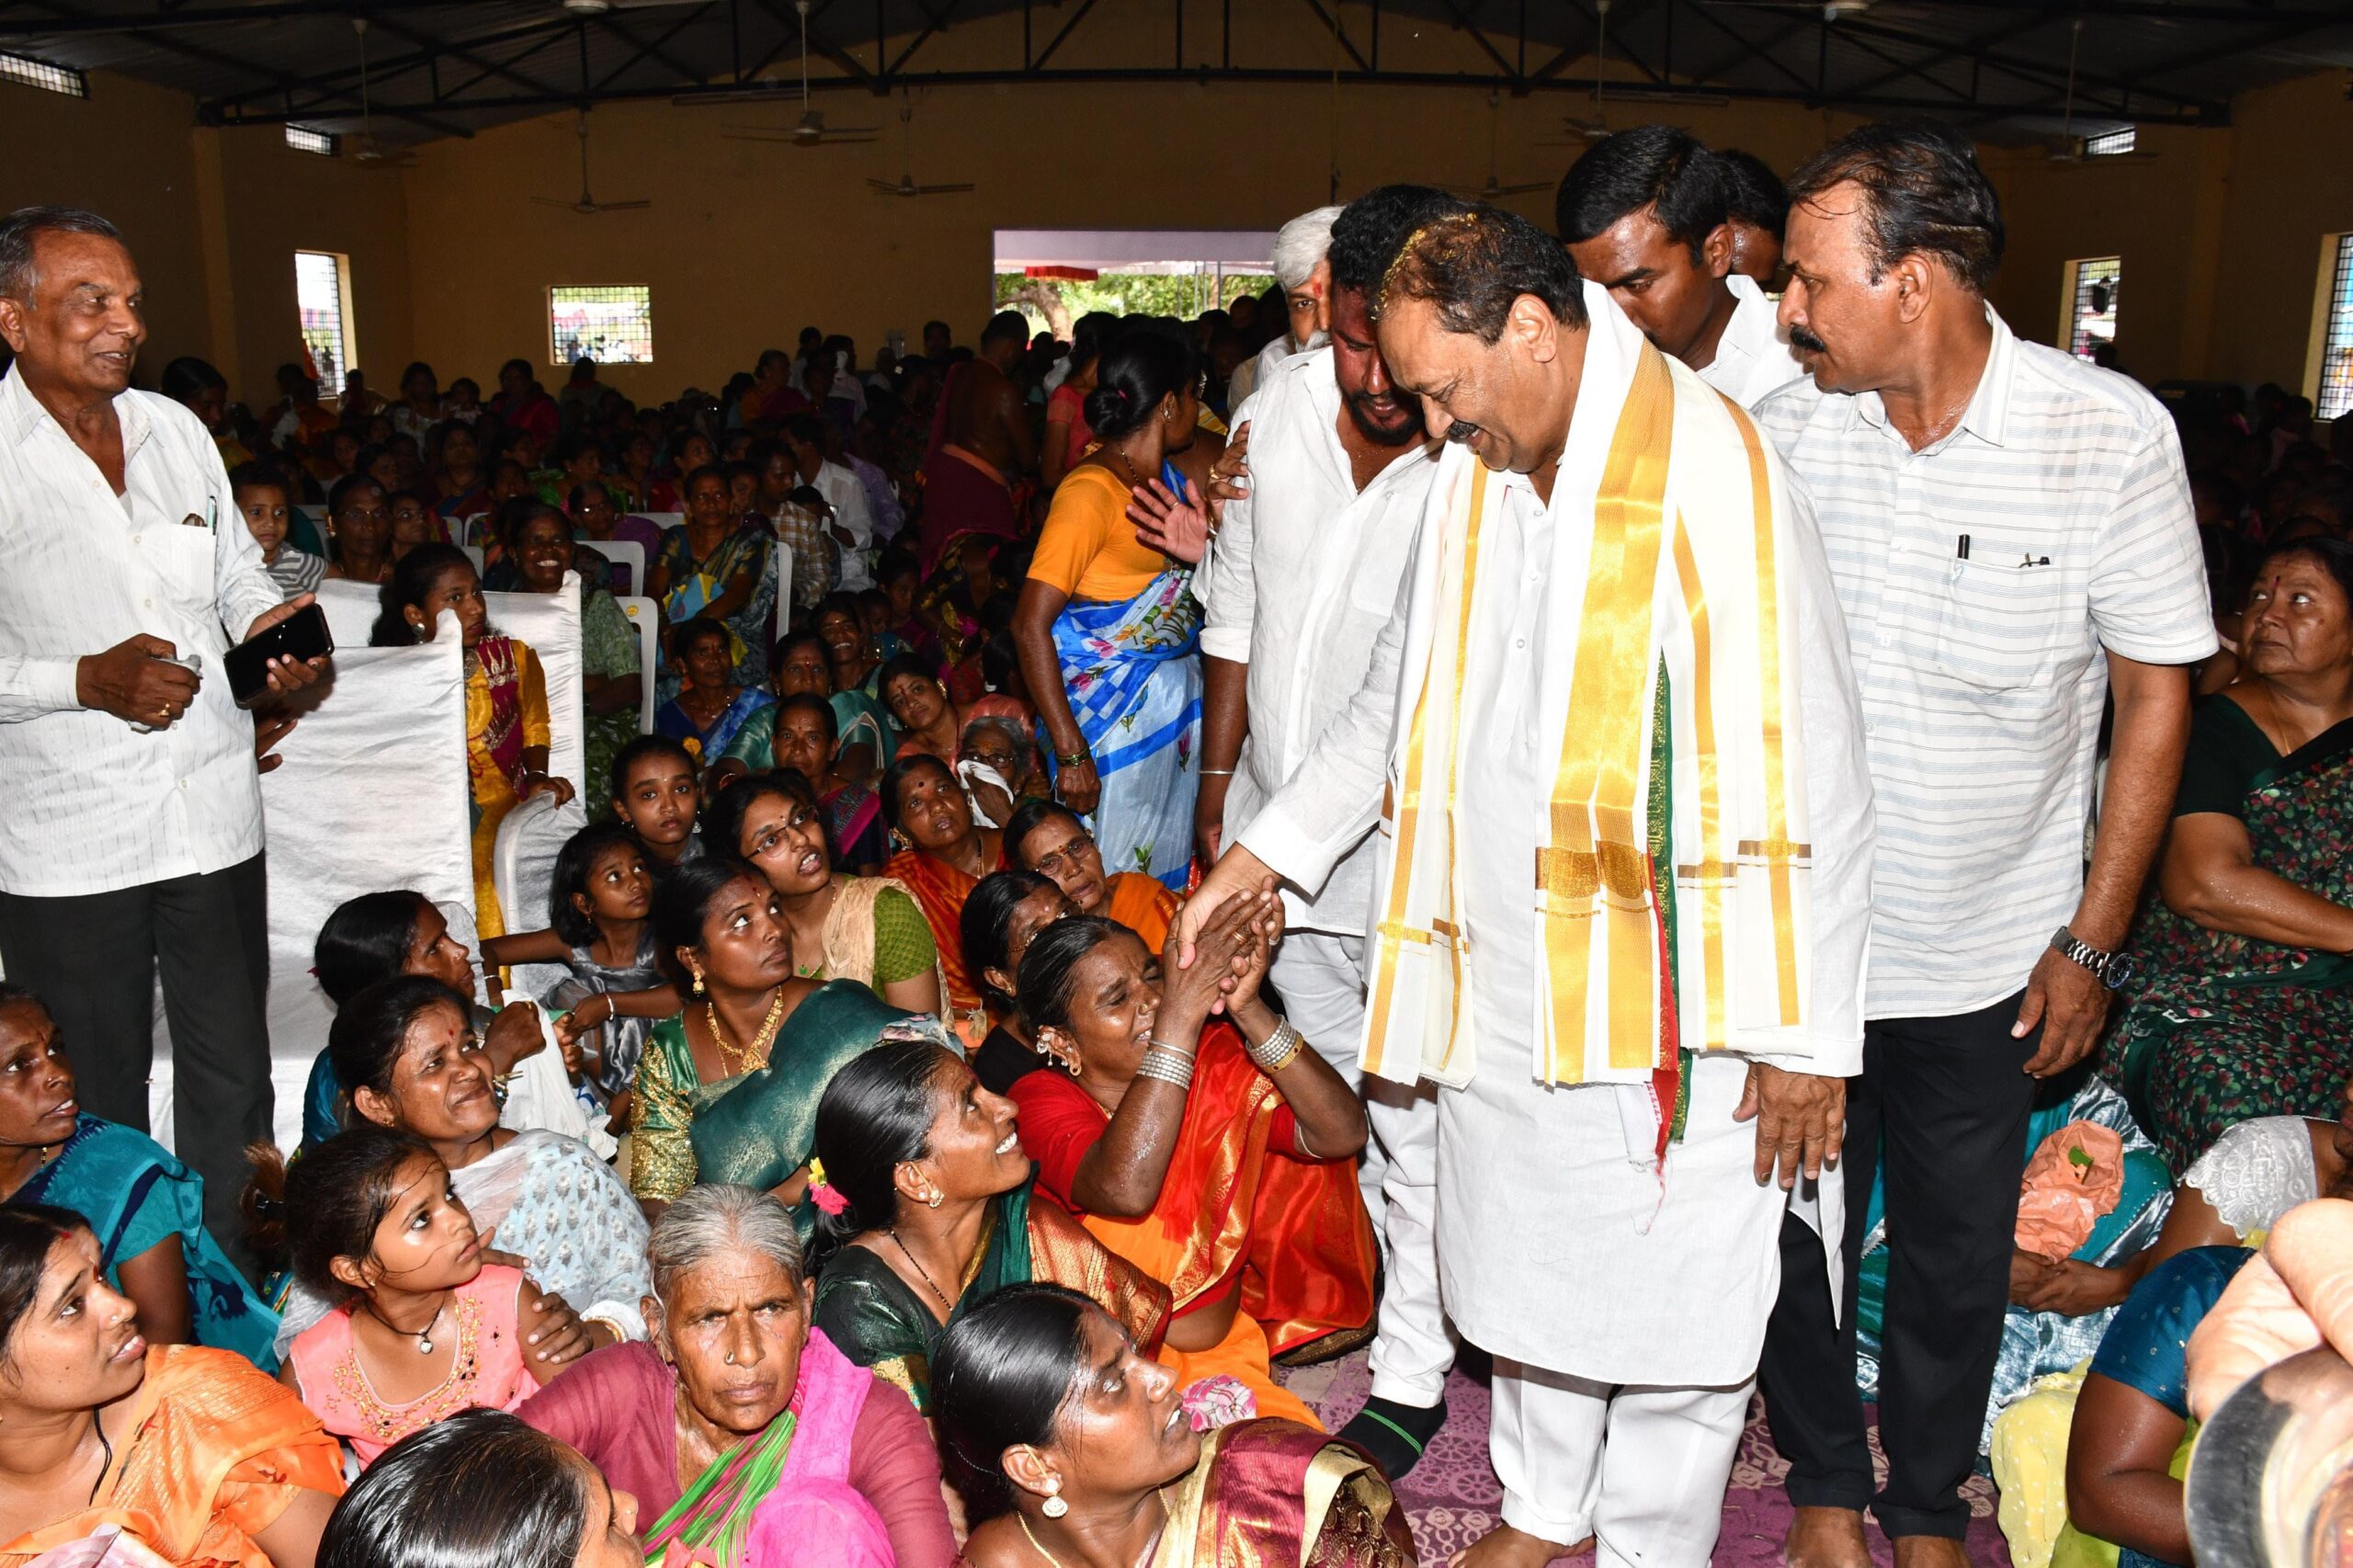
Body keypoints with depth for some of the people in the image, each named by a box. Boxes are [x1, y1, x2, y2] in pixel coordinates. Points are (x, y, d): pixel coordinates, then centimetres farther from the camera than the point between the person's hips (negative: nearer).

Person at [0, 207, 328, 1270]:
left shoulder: (176, 429, 7)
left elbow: (238, 572, 18)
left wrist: (272, 624, -3)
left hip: (213, 818, 4)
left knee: (233, 1084, 15)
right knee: (98, 1111, 12)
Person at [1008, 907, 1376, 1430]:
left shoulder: (1217, 1060, -4)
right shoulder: (1039, 1101, -14)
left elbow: (1343, 1134, -17)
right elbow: (1126, 1190, -35)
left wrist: (1249, 1010, -28)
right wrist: (1180, 1013, -37)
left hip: (1230, 1348, 3)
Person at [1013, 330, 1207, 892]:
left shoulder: (1168, 477, 8)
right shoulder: (1092, 492, -17)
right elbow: (1030, 626, -21)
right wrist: (1071, 753, -23)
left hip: (1179, 696, 8)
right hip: (1116, 710, -8)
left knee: (1172, 868, 16)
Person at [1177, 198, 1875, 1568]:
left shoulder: (1711, 471, -17)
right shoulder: (1476, 478, 6)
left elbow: (1805, 771, -17)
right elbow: (1400, 701, 18)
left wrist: (1804, 1033, -16)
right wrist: (1264, 848, 14)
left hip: (1663, 986, -6)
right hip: (1503, 963, 7)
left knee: (1667, 1289, 8)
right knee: (1529, 1252, 20)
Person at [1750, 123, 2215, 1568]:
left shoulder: (2110, 432, -13)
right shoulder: (1783, 432, -6)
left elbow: (2156, 691, -5)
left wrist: (2094, 938, -6)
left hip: (1986, 961, -1)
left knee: (1958, 1258, 16)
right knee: (1798, 1231, 15)